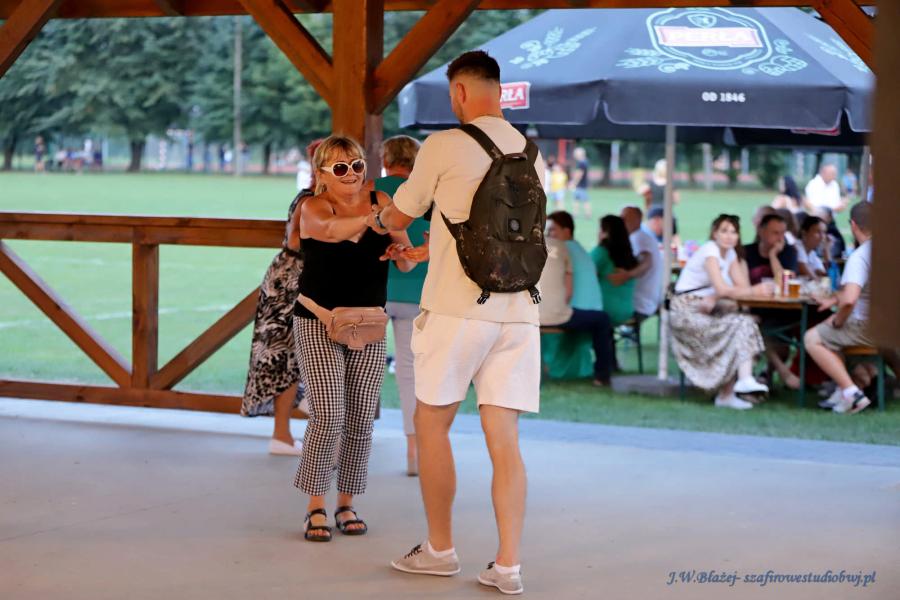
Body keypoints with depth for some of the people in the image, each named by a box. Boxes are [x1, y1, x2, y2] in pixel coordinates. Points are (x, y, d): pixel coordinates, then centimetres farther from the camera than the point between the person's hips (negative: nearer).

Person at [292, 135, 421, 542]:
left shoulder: (380, 202, 1)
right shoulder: (313, 207, -9)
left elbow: (408, 264, 1)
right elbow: (330, 230, -34)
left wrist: (400, 252, -23)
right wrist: (374, 219, -52)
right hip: (319, 322, -4)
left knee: (361, 420, 4)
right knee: (328, 417, -11)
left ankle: (346, 505, 17)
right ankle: (315, 508, 1)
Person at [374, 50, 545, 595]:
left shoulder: (446, 146, -5)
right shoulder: (532, 155, 12)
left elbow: (398, 218, 7)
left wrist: (381, 215, 33)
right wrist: (424, 248, 40)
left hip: (457, 309, -5)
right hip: (518, 311, 5)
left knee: (432, 426, 11)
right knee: (504, 439, 5)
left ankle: (440, 550, 18)